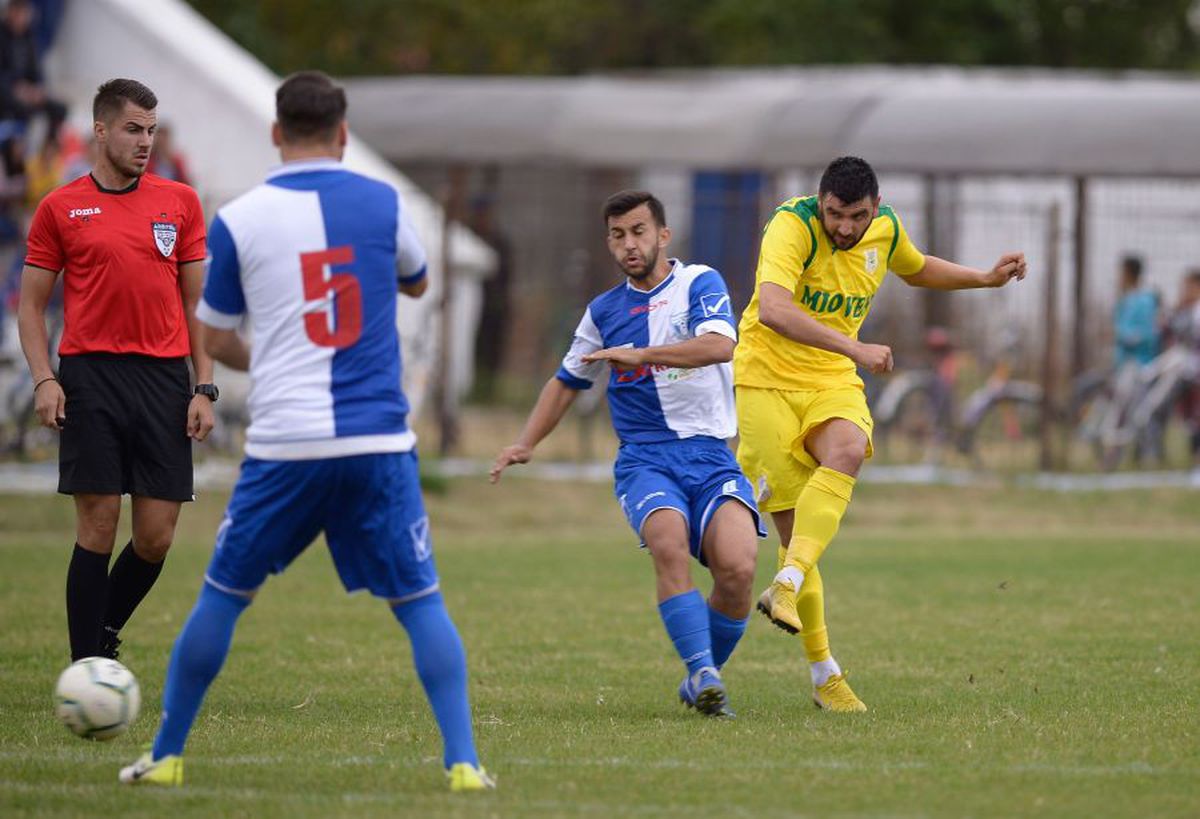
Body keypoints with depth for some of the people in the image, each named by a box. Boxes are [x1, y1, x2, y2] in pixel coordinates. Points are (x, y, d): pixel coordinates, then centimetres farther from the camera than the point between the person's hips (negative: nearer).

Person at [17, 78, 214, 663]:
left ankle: (105, 634, 25)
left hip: (164, 375, 2)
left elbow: (197, 302, 12)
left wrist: (204, 387, 3)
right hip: (90, 374, -2)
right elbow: (31, 303, 8)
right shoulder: (60, 208, 5)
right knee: (97, 528, -6)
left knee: (156, 538, -1)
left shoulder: (180, 203, 10)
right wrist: (43, 379, -7)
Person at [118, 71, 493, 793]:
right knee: (420, 602, 6)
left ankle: (167, 755, 19)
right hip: (378, 440, 0)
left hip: (283, 443, 0)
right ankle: (463, 761, -3)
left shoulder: (238, 220, 0)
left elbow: (218, 340, 10)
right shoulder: (382, 203, 2)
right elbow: (416, 282, 23)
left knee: (223, 596, 14)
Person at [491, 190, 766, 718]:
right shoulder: (603, 311, 15)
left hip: (710, 455, -1)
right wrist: (526, 443, 19)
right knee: (669, 544, -32)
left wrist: (640, 353, -23)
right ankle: (702, 674, -33)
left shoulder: (700, 284, 3)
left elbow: (720, 344, -18)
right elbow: (567, 382, 30)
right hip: (644, 460, 2)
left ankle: (702, 681, 1)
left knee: (737, 567, -23)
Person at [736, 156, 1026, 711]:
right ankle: (823, 673, 2)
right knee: (795, 523, -8)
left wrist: (988, 278, 16)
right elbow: (772, 310, -37)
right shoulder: (792, 227, -19)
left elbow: (916, 270, 28)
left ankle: (787, 586, -38)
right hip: (767, 377, -4)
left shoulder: (886, 230, 2)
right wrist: (855, 349, -43)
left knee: (846, 453, -32)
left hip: (833, 382, 4)